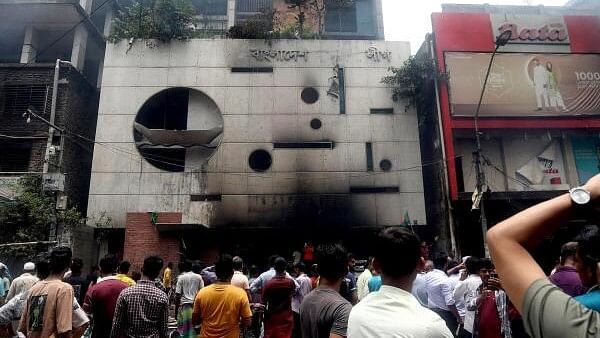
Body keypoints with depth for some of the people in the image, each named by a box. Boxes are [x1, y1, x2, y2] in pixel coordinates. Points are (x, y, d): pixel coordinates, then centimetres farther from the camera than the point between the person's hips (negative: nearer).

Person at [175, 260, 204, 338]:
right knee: (194, 328, 7)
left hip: (184, 305, -2)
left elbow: (178, 296, -3)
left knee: (183, 328, 5)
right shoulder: (198, 277, 6)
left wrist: (176, 310, 4)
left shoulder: (181, 278, 0)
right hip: (196, 305, 2)